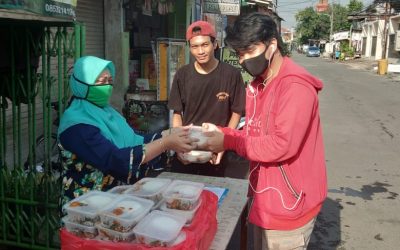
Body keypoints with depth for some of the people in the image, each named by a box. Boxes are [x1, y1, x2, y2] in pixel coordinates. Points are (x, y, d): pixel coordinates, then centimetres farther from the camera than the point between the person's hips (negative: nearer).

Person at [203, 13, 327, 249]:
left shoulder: (295, 86, -21)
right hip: (265, 196, 9)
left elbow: (282, 145, -28)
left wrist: (229, 142, -22)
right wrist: (221, 133, -7)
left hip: (289, 202, -9)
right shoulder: (257, 85, 11)